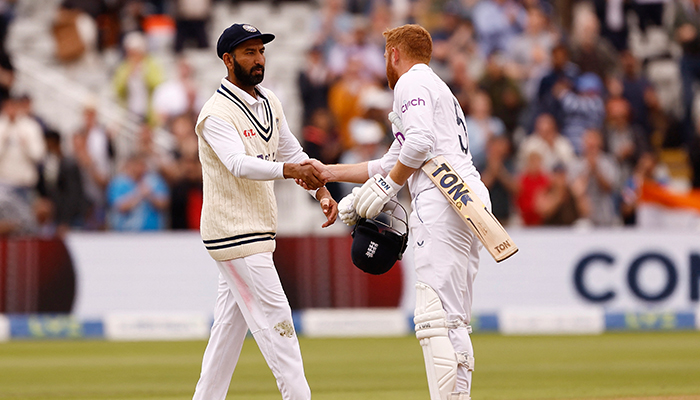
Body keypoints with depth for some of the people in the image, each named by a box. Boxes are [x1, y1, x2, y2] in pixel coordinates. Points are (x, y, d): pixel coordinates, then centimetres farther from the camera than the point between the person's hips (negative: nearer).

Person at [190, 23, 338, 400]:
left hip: (255, 232, 9)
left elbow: (292, 152, 18)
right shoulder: (217, 113, -15)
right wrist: (288, 169, -47)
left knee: (230, 326, 11)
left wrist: (322, 190, 1)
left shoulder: (269, 102, 12)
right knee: (275, 323, -10)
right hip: (235, 234, -9)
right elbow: (239, 164, -31)